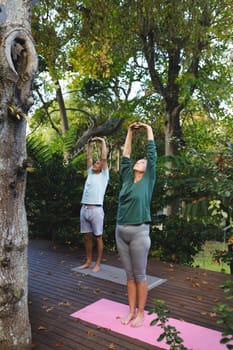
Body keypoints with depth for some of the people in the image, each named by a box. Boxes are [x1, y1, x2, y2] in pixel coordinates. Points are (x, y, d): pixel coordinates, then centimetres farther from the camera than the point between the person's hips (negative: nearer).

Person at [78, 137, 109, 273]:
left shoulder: (104, 175, 3)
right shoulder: (90, 173, 18)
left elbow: (104, 158, -3)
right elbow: (89, 158, 22)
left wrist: (102, 142, 2)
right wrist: (89, 144, 21)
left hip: (96, 209, -6)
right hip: (84, 209, 6)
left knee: (98, 237, 2)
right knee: (87, 237, 11)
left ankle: (98, 264, 8)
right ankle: (88, 262, 21)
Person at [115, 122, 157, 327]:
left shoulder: (148, 180, 0)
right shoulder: (127, 179, 11)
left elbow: (152, 155, 0)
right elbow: (125, 156, 16)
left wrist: (149, 130, 8)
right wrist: (130, 133, 19)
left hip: (139, 232, -5)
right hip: (121, 232, 5)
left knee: (140, 275, 6)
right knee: (129, 275, 14)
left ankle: (140, 313, 20)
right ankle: (131, 311, 26)